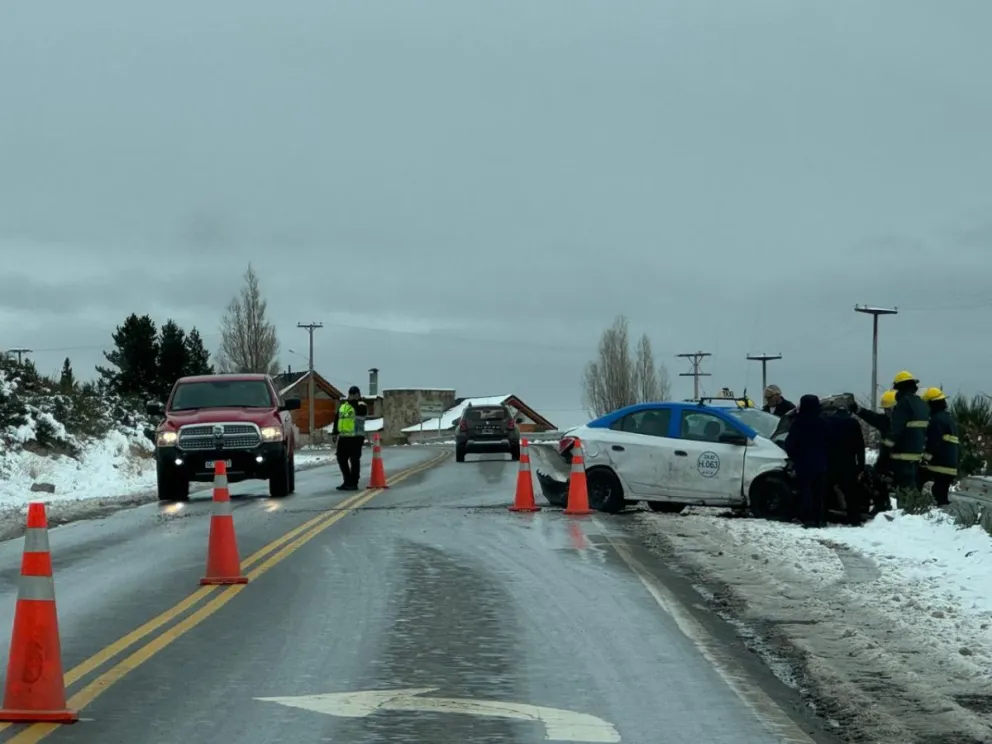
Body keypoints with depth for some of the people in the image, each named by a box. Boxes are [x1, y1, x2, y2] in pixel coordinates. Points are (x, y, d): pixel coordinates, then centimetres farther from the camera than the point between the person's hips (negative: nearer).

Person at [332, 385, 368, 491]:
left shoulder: (361, 406, -3)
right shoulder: (343, 406, 16)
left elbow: (359, 412, -28)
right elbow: (337, 422, 20)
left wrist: (355, 401, -20)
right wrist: (335, 435, 16)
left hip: (356, 437, -7)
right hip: (343, 437, 7)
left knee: (354, 460, -3)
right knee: (341, 459, 9)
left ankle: (353, 483, 4)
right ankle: (348, 482, 20)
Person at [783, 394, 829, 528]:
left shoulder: (799, 423, -12)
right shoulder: (822, 423, 3)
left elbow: (790, 443, -8)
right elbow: (827, 443, 10)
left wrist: (793, 456, 10)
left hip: (803, 463, -4)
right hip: (820, 464, 4)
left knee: (805, 492, -3)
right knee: (819, 492, 10)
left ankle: (808, 519, -10)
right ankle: (820, 519, 7)